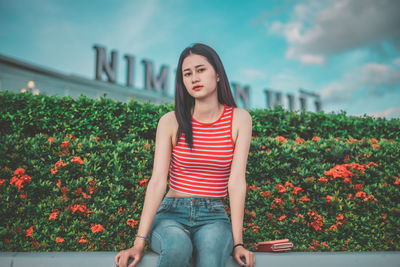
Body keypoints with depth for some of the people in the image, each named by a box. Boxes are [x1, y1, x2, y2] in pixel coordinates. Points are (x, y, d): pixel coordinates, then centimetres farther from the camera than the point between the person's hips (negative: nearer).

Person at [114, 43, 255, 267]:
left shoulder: (239, 119, 0)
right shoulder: (171, 122, -1)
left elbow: (237, 180, -6)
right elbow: (157, 182, -8)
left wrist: (238, 242, -12)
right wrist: (139, 242, -15)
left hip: (213, 216, 0)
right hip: (171, 213, 1)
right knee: (177, 247, -34)